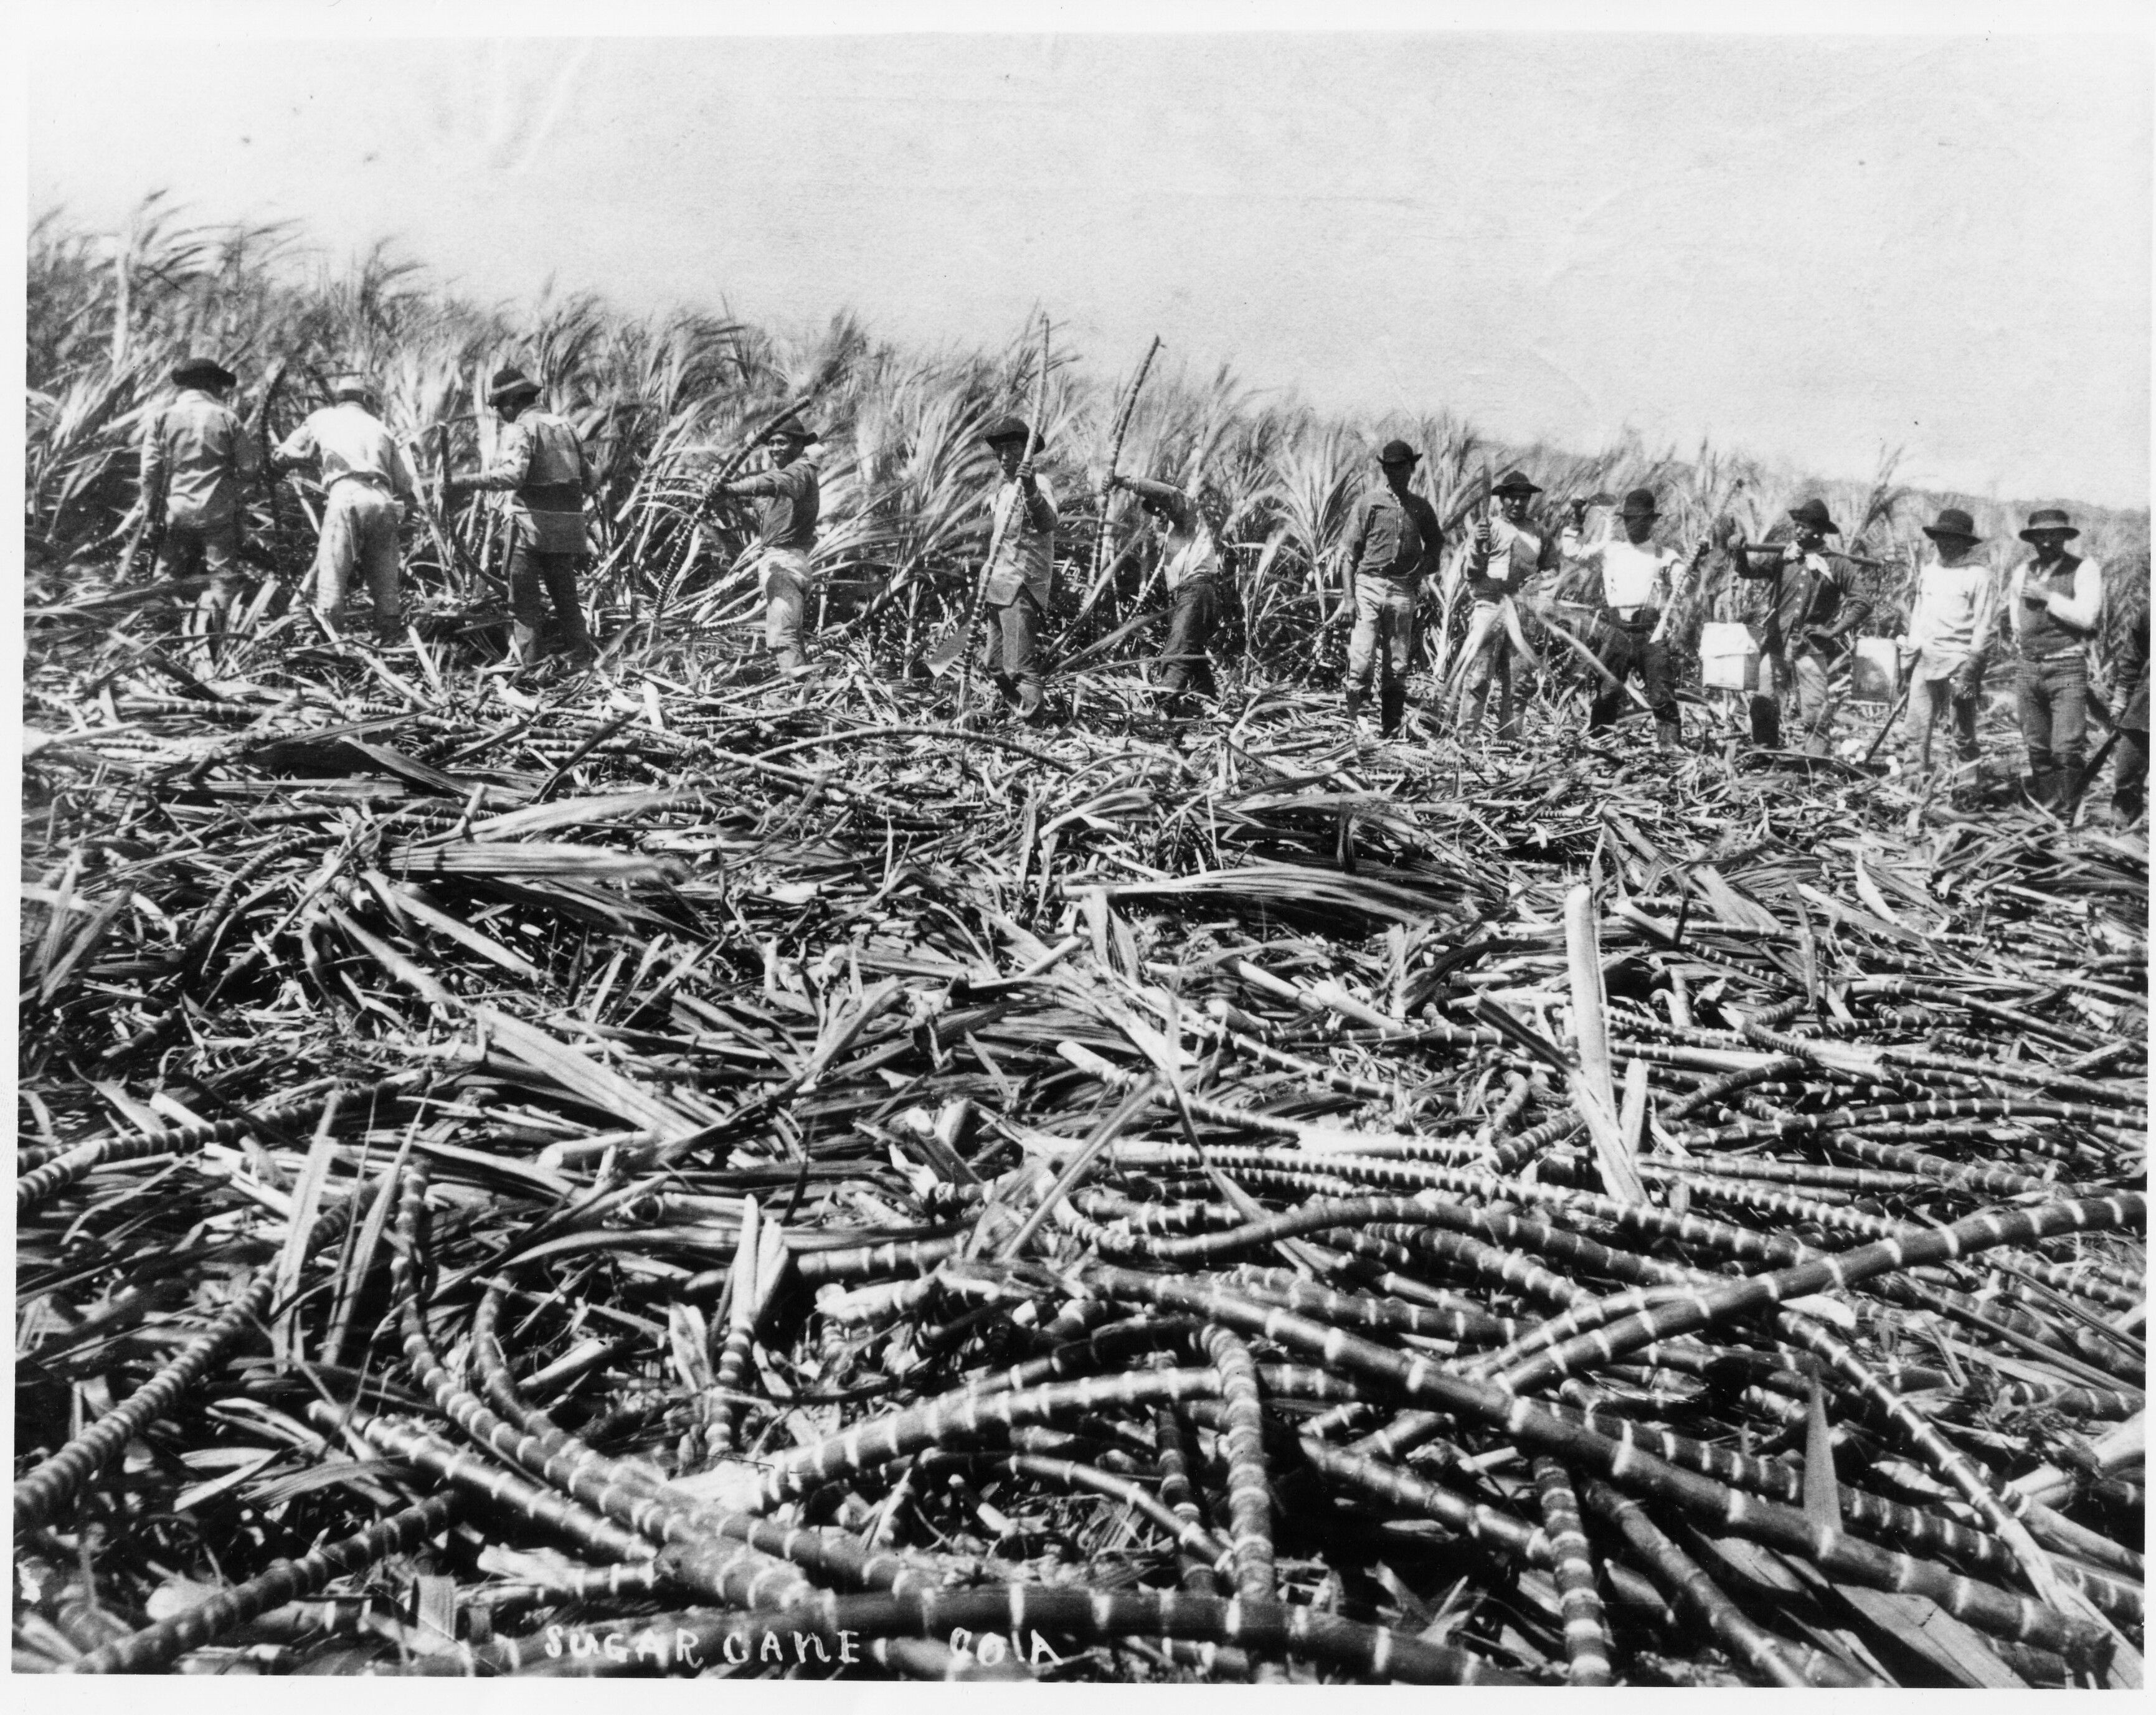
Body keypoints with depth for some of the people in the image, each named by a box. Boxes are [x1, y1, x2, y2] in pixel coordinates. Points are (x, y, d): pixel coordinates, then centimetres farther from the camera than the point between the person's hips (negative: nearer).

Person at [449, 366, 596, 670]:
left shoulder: (520, 429, -7)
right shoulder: (564, 425, 16)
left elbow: (512, 474, -22)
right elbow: (586, 478, 17)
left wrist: (463, 481, -20)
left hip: (535, 522, -7)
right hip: (571, 521, 7)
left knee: (524, 599, -1)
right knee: (565, 594, 17)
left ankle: (521, 662, -3)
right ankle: (585, 653, 17)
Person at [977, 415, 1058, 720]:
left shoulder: (1038, 484, -12)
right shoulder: (1002, 490, 16)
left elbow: (1047, 524, -32)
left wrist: (1032, 492, -50)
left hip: (1022, 587, -9)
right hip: (1000, 586, 10)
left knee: (1021, 666, -12)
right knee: (994, 663, 17)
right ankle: (1019, 710, 32)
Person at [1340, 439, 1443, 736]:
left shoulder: (1422, 508, 11)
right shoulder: (1368, 503, 2)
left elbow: (1433, 545, 25)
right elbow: (1352, 552, 1)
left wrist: (1423, 569, 6)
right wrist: (1349, 595, -6)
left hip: (1404, 590, 3)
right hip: (1370, 585, -3)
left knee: (1397, 665, 5)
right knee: (1362, 659, -12)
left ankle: (1390, 731, 11)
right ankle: (1353, 724, -7)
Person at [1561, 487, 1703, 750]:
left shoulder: (1666, 557, 11)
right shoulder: (1609, 551, 15)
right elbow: (1571, 552, 12)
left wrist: (1694, 564, -14)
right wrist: (1575, 523, 10)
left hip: (1651, 635, -1)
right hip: (1616, 632, 1)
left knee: (1662, 696, -5)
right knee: (1606, 694, 2)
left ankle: (1672, 746, -2)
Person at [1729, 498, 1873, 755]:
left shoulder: (1835, 565, 3)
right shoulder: (1782, 553, 5)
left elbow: (1862, 603, 6)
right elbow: (1752, 568, -11)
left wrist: (1835, 630, -2)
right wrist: (1741, 556, -32)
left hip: (1812, 647, -1)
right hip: (1777, 644, 1)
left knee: (1815, 713, -5)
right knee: (1764, 705, -1)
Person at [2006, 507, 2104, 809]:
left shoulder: (2085, 569, -1)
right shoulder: (2022, 572, 14)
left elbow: (2087, 616, -14)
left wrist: (2046, 596, -10)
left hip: (2067, 669, -5)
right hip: (2028, 669, 5)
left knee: (2065, 750, -12)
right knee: (2037, 750, 9)